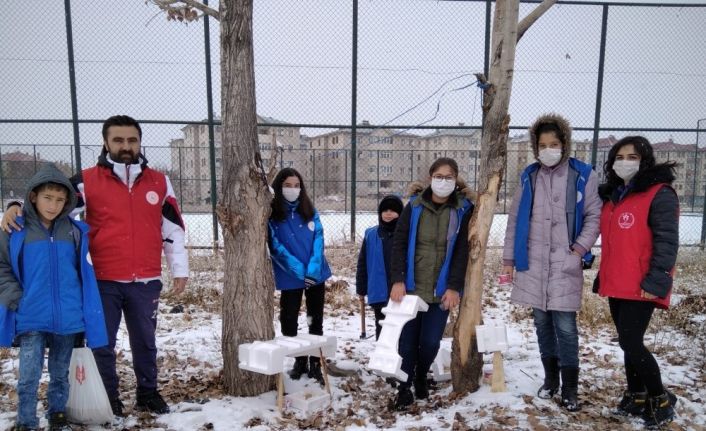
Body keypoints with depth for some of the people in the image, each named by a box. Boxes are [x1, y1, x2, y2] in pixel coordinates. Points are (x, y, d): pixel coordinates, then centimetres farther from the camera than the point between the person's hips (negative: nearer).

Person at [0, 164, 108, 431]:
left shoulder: (76, 231, -1)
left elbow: (85, 274, 6)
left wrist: (85, 312, 4)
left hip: (68, 319, 2)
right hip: (31, 319, -1)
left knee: (60, 375, 16)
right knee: (29, 377, -1)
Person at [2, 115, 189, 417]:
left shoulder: (159, 182, 4)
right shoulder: (87, 181, -2)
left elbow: (173, 229, 7)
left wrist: (180, 269, 6)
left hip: (146, 282, 1)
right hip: (104, 282, -1)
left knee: (145, 341, 15)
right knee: (102, 344, 11)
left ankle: (148, 393, 32)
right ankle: (108, 399, 29)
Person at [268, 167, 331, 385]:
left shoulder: (310, 210, 3)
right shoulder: (272, 213, -5)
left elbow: (318, 239, -3)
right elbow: (275, 246, -11)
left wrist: (313, 268, -16)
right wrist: (299, 269, -18)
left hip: (316, 274, 2)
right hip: (290, 277, -2)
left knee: (316, 321, 9)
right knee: (289, 321, 8)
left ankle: (315, 365, 22)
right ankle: (299, 361, 27)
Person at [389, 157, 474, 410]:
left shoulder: (462, 209, 0)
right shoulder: (414, 206, -1)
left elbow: (462, 251, -2)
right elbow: (399, 244, -3)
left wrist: (454, 287, -8)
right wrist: (398, 280, -11)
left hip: (441, 289, 0)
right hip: (411, 287, 0)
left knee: (431, 341, 4)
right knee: (407, 340, 1)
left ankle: (421, 377, 33)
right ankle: (404, 389, 19)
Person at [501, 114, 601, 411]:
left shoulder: (583, 175, 0)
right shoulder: (529, 176, 8)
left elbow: (594, 216, 1)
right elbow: (515, 220, 9)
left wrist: (579, 250, -10)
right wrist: (508, 259, 7)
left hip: (565, 264, -3)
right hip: (533, 264, 3)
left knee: (565, 326, -2)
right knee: (542, 323, 12)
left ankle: (569, 387, 15)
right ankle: (550, 378, 28)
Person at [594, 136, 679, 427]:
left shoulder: (659, 194, -9)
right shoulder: (613, 195, 14)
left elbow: (667, 242, -14)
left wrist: (655, 282, -20)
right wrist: (603, 278, 18)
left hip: (641, 288, -7)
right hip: (616, 285, 7)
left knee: (630, 343, -6)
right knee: (629, 343, 15)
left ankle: (660, 400, 15)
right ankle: (637, 397, 29)